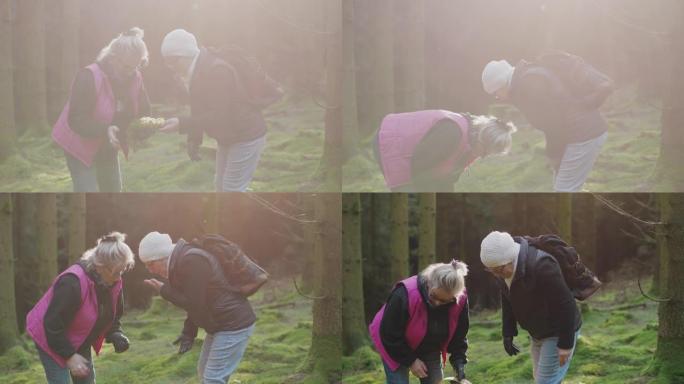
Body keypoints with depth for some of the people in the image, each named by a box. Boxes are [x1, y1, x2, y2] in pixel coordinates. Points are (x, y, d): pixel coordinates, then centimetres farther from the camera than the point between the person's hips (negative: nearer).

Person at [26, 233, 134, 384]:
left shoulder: (114, 282, -10)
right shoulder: (72, 283, -35)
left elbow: (113, 316, 7)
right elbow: (53, 325, -32)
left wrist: (116, 335, -15)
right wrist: (69, 355, -30)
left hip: (80, 341, 8)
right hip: (50, 339, -8)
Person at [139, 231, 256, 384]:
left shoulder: (192, 261, -23)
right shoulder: (180, 260, 9)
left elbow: (195, 303, -23)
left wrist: (164, 291, -13)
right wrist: (188, 331, 6)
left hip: (233, 325, -11)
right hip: (220, 324, 11)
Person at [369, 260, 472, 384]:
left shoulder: (460, 300, -24)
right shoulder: (405, 295, -39)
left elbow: (458, 337, -10)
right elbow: (389, 333, -27)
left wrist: (460, 373, -20)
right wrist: (410, 360, -22)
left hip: (429, 350, 5)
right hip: (395, 348, -5)